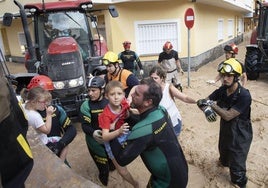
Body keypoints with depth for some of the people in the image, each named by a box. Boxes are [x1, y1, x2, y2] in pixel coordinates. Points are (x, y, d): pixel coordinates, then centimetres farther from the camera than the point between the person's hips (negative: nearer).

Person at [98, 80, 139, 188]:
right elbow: (105, 137, -37)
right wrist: (119, 131, -53)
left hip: (125, 135, 4)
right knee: (122, 171, 7)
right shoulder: (106, 115, -32)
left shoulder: (124, 103, -20)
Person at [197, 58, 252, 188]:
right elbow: (203, 102, -9)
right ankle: (224, 161, 67)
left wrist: (211, 104, -32)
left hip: (240, 134, -6)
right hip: (225, 129, 6)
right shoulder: (222, 90, -12)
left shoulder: (244, 96, -31)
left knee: (236, 166, 6)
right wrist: (206, 108, -31)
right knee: (223, 150, 34)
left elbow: (228, 116, -32)